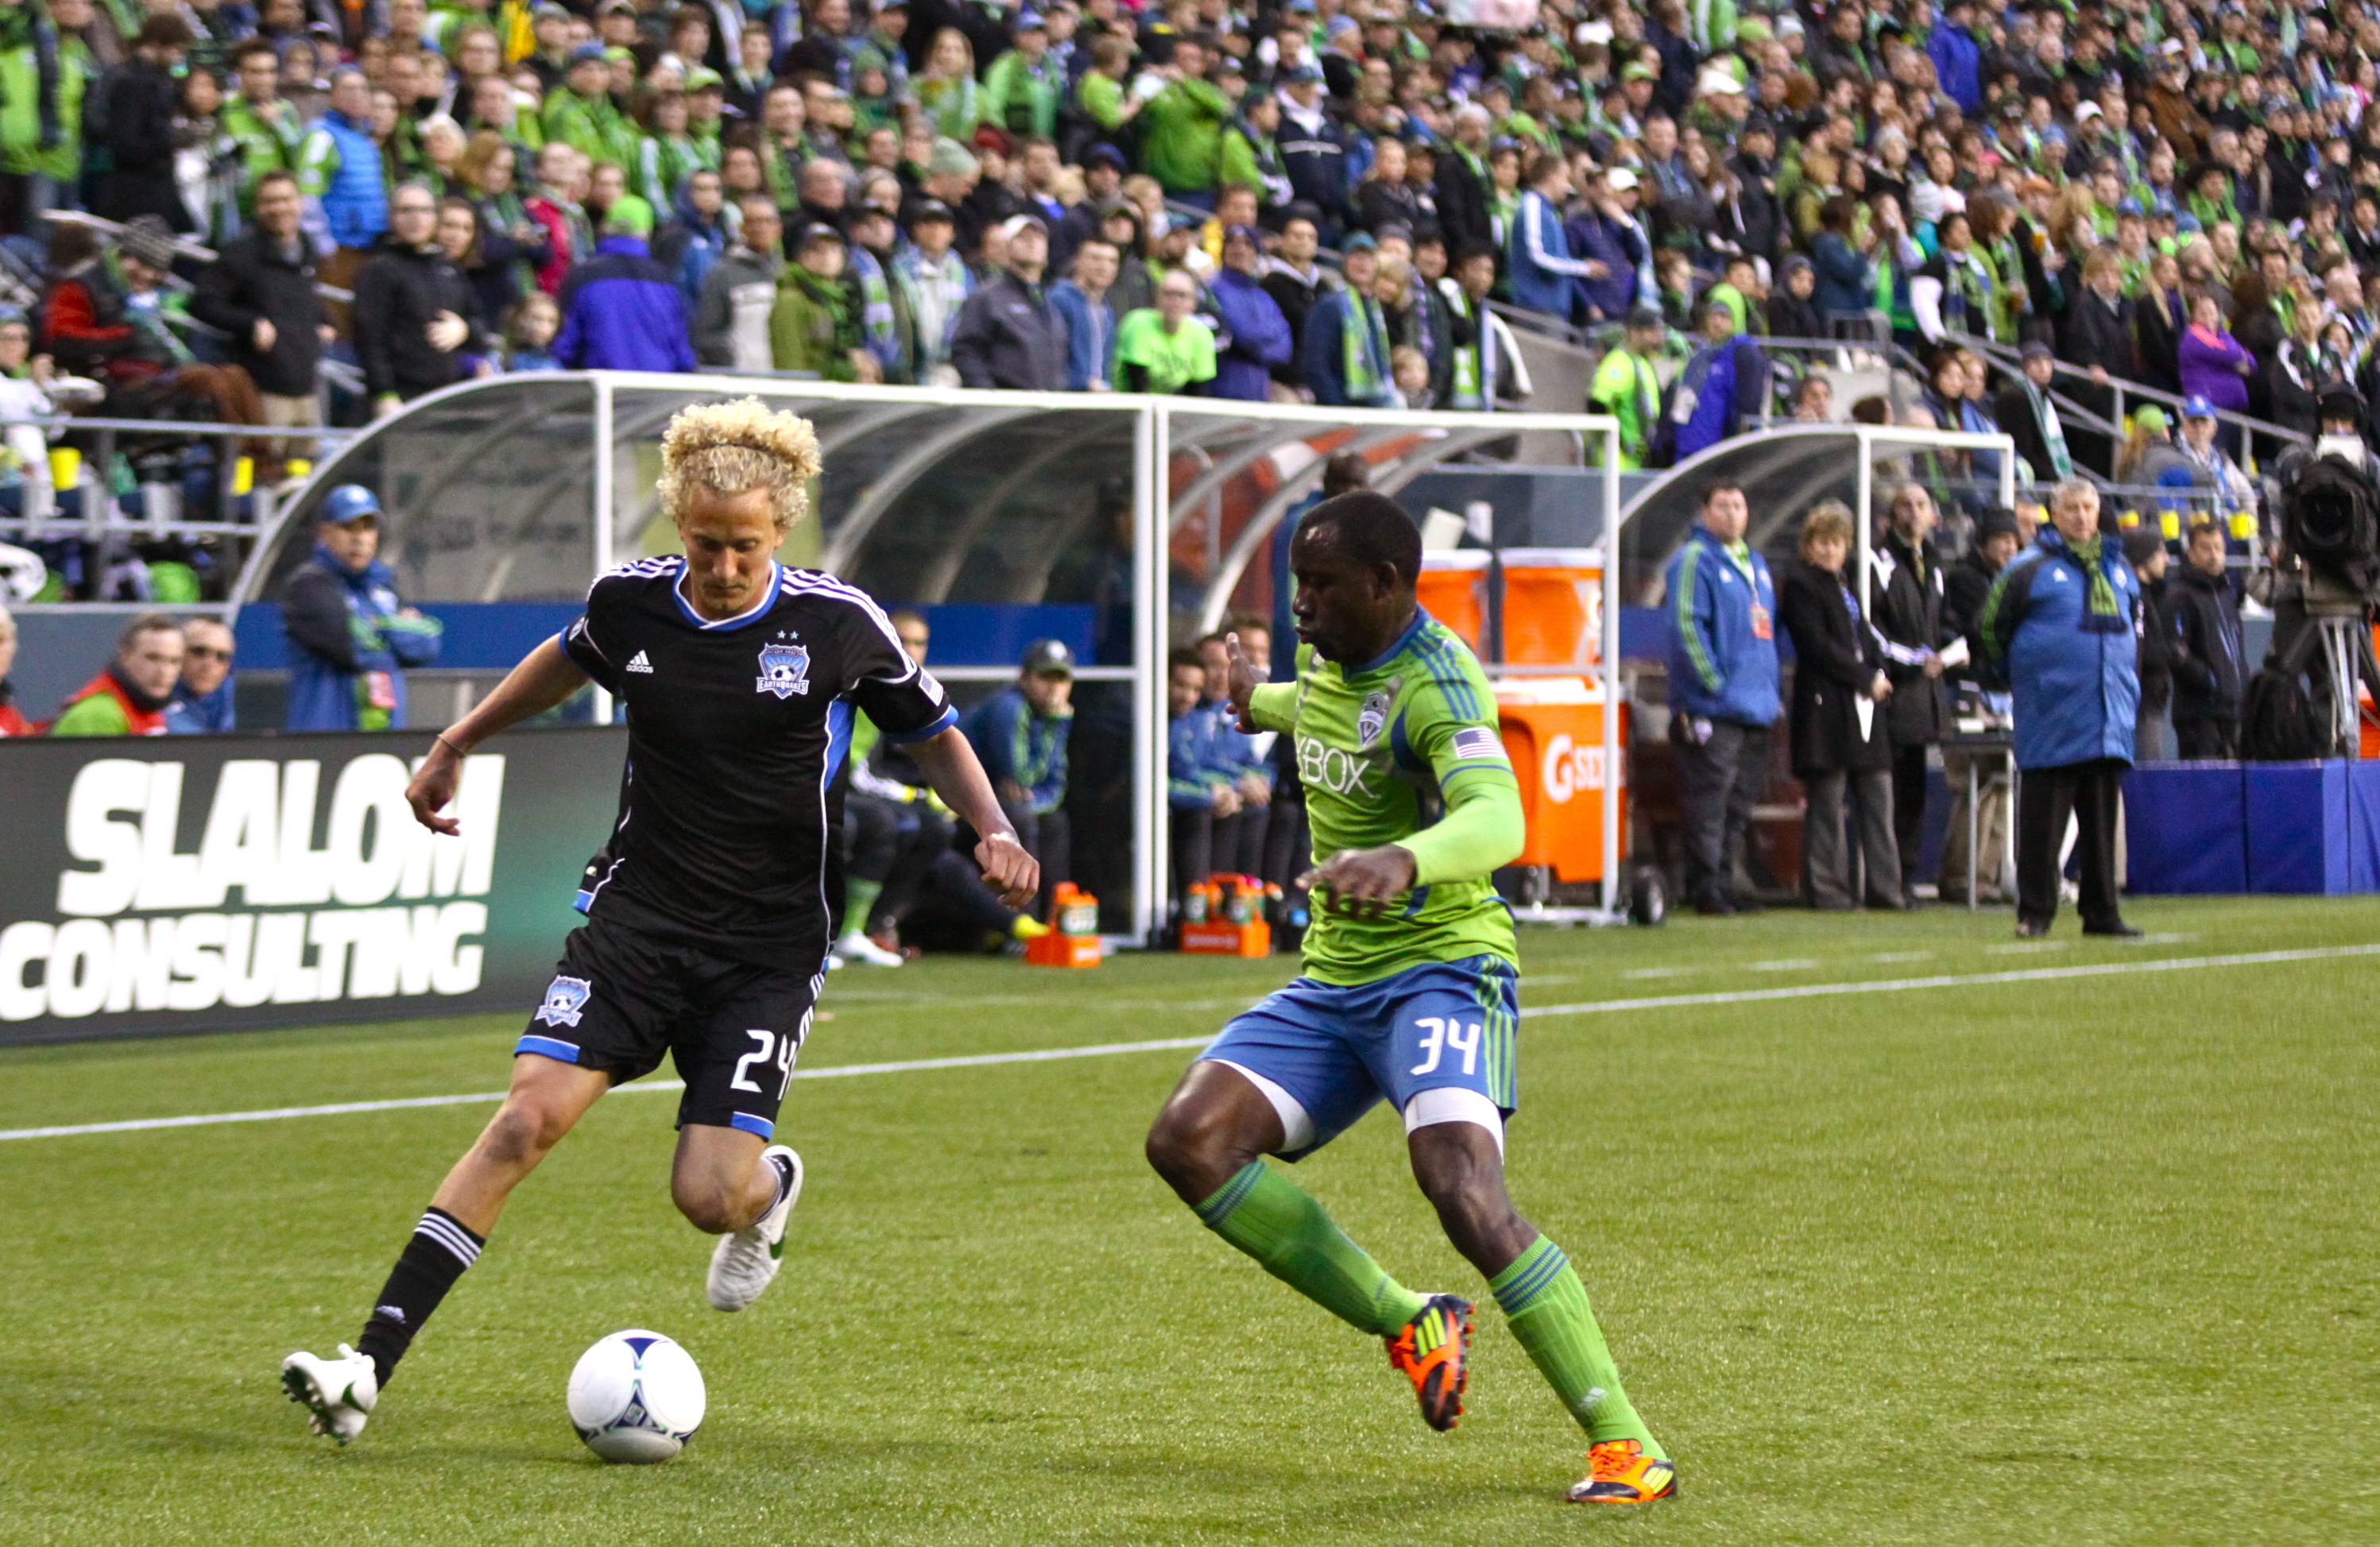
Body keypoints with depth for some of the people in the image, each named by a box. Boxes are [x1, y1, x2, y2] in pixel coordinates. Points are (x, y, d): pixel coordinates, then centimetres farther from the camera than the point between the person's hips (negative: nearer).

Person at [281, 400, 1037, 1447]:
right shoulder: (629, 601, -2)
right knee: (529, 1117, -17)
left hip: (768, 947, -2)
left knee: (708, 1195, -12)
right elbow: (570, 658, 22)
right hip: (636, 916, 2)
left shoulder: (840, 624, -9)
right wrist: (457, 744, 30)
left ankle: (771, 1188, 29)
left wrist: (992, 830, -9)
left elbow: (933, 733, 7)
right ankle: (369, 1366, -18)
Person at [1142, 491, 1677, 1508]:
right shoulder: (1328, 658, 7)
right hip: (1332, 980, 8)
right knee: (1188, 1141, -10)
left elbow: (1496, 819, -38)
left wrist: (1404, 862, -59)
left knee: (1463, 1192, -28)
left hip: (1441, 968, -8)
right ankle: (1409, 1328, 2)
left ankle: (1624, 1446, -18)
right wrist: (1262, 704, 56)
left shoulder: (1434, 682, -19)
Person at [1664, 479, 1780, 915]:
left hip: (1757, 708, 8)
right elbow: (1687, 626, -14)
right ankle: (1704, 888, -7)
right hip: (1713, 709, -8)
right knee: (1712, 795, -9)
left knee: (1741, 799, 10)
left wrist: (1771, 691, 18)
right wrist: (1713, 682, -16)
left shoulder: (1756, 563, 20)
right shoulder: (1694, 560, -6)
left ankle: (1724, 883, 17)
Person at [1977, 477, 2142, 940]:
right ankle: (2034, 913, 1)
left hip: (2108, 717, 5)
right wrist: (2020, 674, 6)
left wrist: (2127, 681, 21)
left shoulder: (2118, 567, 14)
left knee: (2101, 818, 7)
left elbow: (2133, 620, 30)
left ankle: (2101, 913, 12)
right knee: (2043, 819, -3)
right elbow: (1989, 625, 2)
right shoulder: (2030, 568, -3)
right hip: (2052, 717, -5)